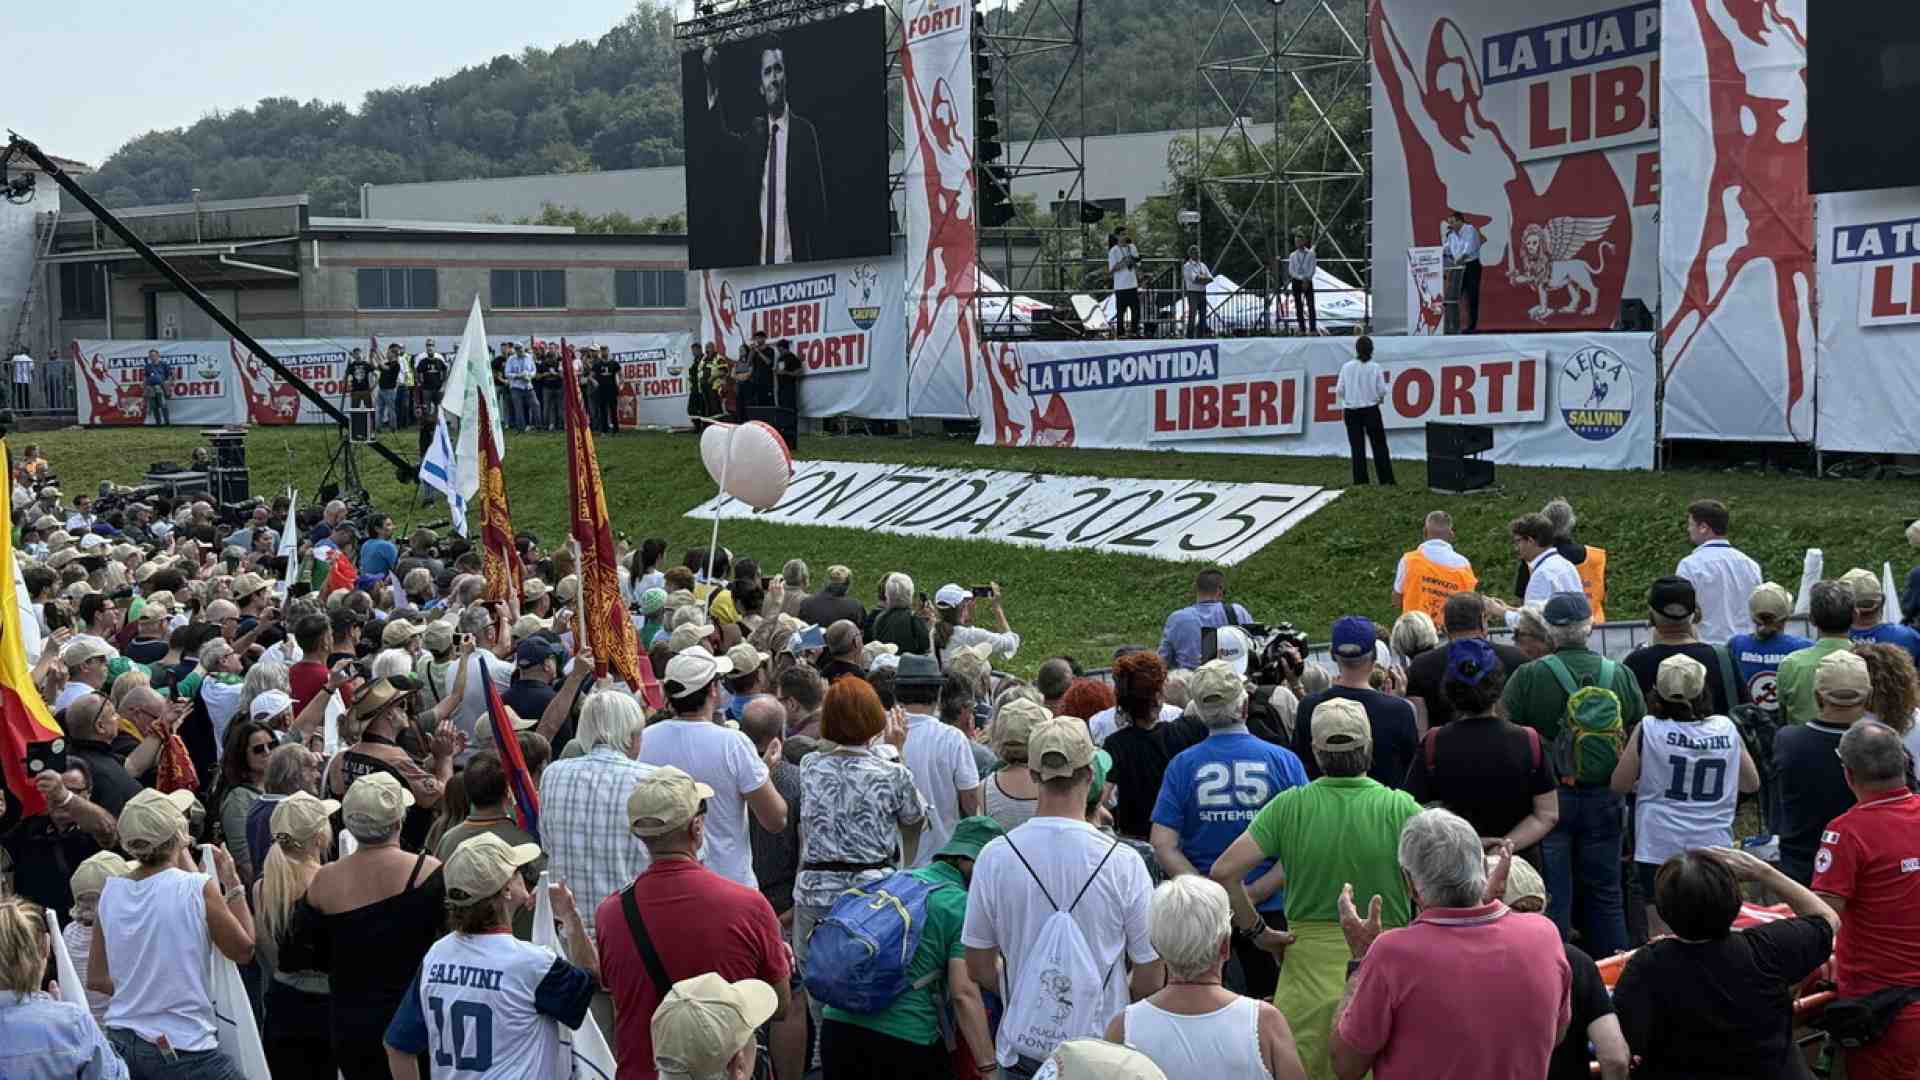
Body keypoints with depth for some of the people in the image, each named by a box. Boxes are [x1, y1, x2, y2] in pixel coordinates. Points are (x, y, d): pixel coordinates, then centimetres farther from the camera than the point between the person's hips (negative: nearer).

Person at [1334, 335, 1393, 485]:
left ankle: (1360, 480, 3)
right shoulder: (1375, 368, -7)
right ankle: (1386, 479, 6)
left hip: (1351, 411, 1)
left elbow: (1340, 390, -3)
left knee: (1356, 446, 5)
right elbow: (1382, 390, -5)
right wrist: (1380, 398, 17)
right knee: (1379, 444, 7)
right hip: (1371, 410, -1)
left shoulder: (1346, 367, -5)